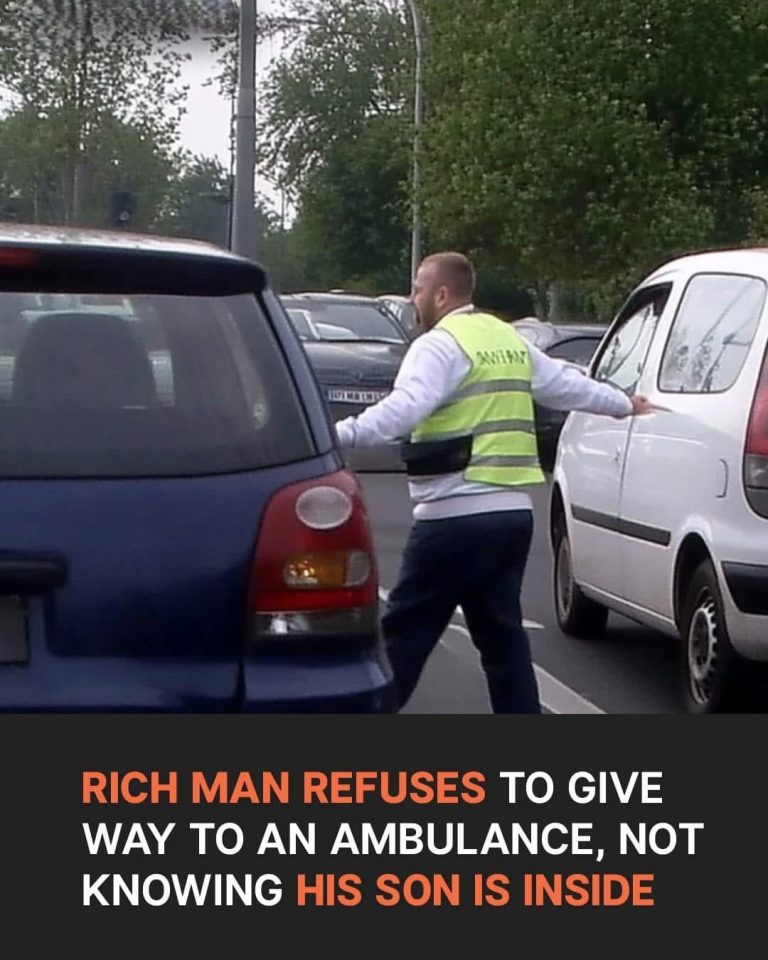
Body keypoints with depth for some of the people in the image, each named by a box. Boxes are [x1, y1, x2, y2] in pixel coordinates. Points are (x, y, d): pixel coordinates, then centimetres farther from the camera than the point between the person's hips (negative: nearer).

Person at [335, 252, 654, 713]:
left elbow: (404, 407, -26)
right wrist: (623, 404, 48)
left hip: (457, 516, -8)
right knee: (501, 632, 15)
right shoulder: (511, 341, 18)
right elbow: (566, 383, 31)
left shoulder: (440, 344, -8)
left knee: (406, 632, -3)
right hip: (514, 511, 8)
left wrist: (343, 435, -37)